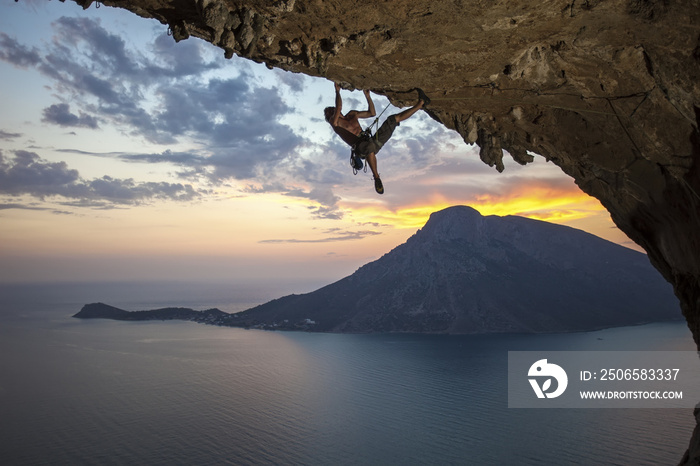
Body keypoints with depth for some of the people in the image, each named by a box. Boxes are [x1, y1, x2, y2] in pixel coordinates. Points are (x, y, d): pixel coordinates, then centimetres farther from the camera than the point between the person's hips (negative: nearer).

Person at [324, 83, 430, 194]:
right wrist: (337, 91, -5)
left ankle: (420, 104, 9)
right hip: (360, 147, -7)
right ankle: (376, 177, -39)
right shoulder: (334, 121, 5)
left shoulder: (351, 114, 28)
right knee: (370, 146, -47)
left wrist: (367, 95, 22)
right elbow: (339, 107, -15)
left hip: (371, 142, 7)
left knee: (393, 119, 5)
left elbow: (372, 113, 30)